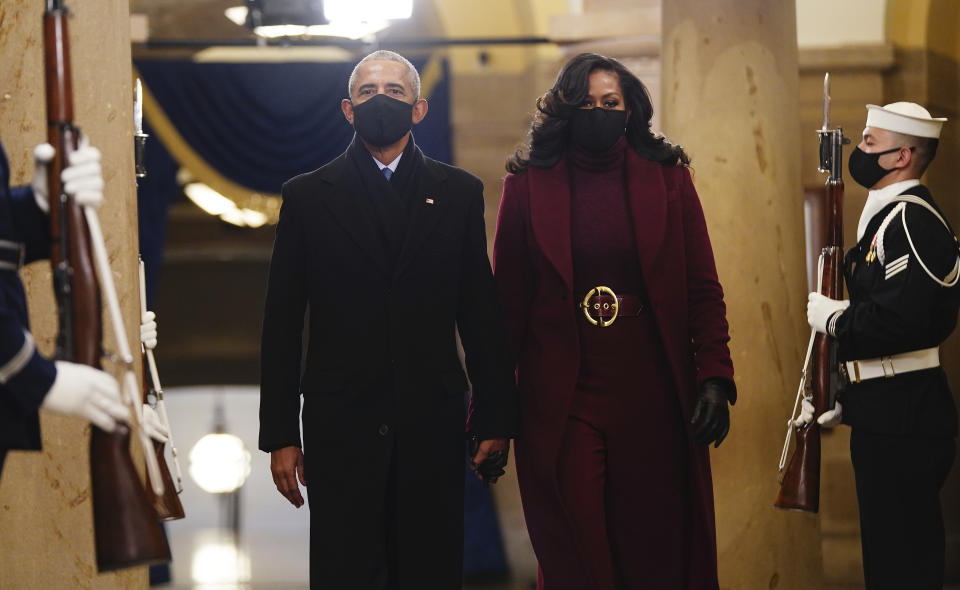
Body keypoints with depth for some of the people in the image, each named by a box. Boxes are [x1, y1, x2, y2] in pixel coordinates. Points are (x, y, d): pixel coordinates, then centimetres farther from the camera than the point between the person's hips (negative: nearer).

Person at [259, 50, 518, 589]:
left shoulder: (460, 193, 9)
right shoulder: (307, 196, 6)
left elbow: (482, 314, 8)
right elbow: (282, 326, 5)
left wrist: (497, 419, 4)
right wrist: (279, 434, 0)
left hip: (433, 423, 1)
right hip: (340, 426, -1)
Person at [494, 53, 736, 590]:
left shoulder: (668, 179, 5)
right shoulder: (530, 185, 3)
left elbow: (704, 289, 3)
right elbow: (507, 299, 2)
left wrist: (715, 378, -7)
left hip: (655, 397, 1)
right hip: (561, 400, -1)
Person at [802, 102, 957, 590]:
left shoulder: (910, 219, -16)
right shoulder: (886, 216, 17)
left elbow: (899, 321, -29)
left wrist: (831, 317, -13)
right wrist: (845, 404, 19)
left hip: (902, 421, -11)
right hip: (884, 417, 11)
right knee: (889, 550, 16)